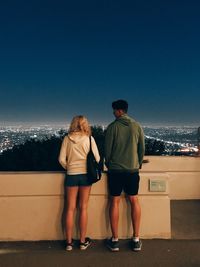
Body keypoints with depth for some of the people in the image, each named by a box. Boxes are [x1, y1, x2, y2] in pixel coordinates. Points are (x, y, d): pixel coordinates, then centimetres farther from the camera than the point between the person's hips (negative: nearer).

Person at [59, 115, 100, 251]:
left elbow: (61, 159, -4)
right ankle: (83, 241, 20)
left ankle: (69, 242, 18)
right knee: (83, 208, 9)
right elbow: (97, 158, -5)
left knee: (70, 209, 9)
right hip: (86, 175, 0)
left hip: (71, 175, 1)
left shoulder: (67, 139, -2)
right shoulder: (89, 139, -5)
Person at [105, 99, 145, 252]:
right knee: (134, 201, 12)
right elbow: (142, 148, 5)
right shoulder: (137, 126, 2)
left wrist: (108, 165, 13)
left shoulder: (113, 126, -6)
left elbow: (107, 149, -4)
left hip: (115, 169, -2)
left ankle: (115, 240, 14)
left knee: (115, 202, 7)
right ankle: (136, 240, 17)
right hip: (133, 170, 2)